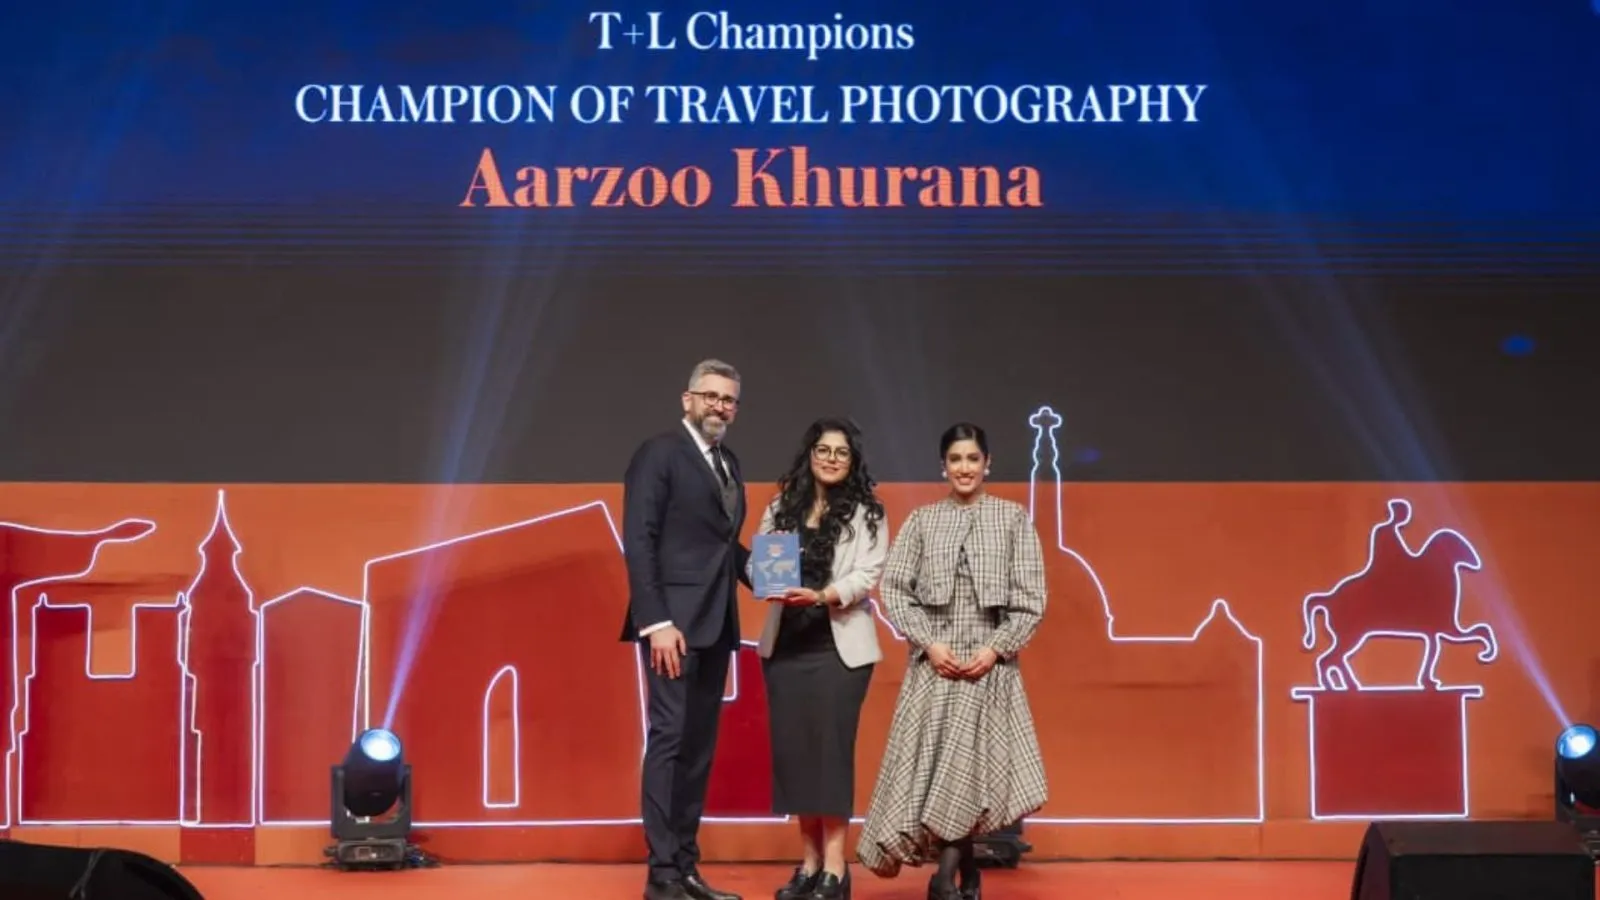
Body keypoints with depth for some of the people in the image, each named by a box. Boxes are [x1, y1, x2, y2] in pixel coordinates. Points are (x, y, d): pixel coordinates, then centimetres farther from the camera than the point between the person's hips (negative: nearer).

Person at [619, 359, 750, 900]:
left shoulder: (729, 464, 18)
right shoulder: (659, 453, -5)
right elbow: (638, 542, -12)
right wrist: (656, 622, -19)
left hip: (716, 625, 8)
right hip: (675, 621, -8)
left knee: (699, 747, 8)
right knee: (669, 739, -8)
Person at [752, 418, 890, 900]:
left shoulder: (866, 513, 2)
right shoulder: (781, 508, 11)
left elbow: (867, 574, -8)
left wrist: (822, 596, -24)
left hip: (838, 644, -3)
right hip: (785, 643, 3)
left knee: (830, 748, -7)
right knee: (792, 748, 3)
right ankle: (809, 861, 12)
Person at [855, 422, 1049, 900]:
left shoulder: (1013, 518, 4)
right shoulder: (922, 520, 7)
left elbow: (1031, 598, 1)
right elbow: (893, 589, 3)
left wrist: (996, 649, -10)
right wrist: (928, 643, -9)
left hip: (990, 663, -1)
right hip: (934, 662, 1)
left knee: (974, 764, -7)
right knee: (936, 764, -2)